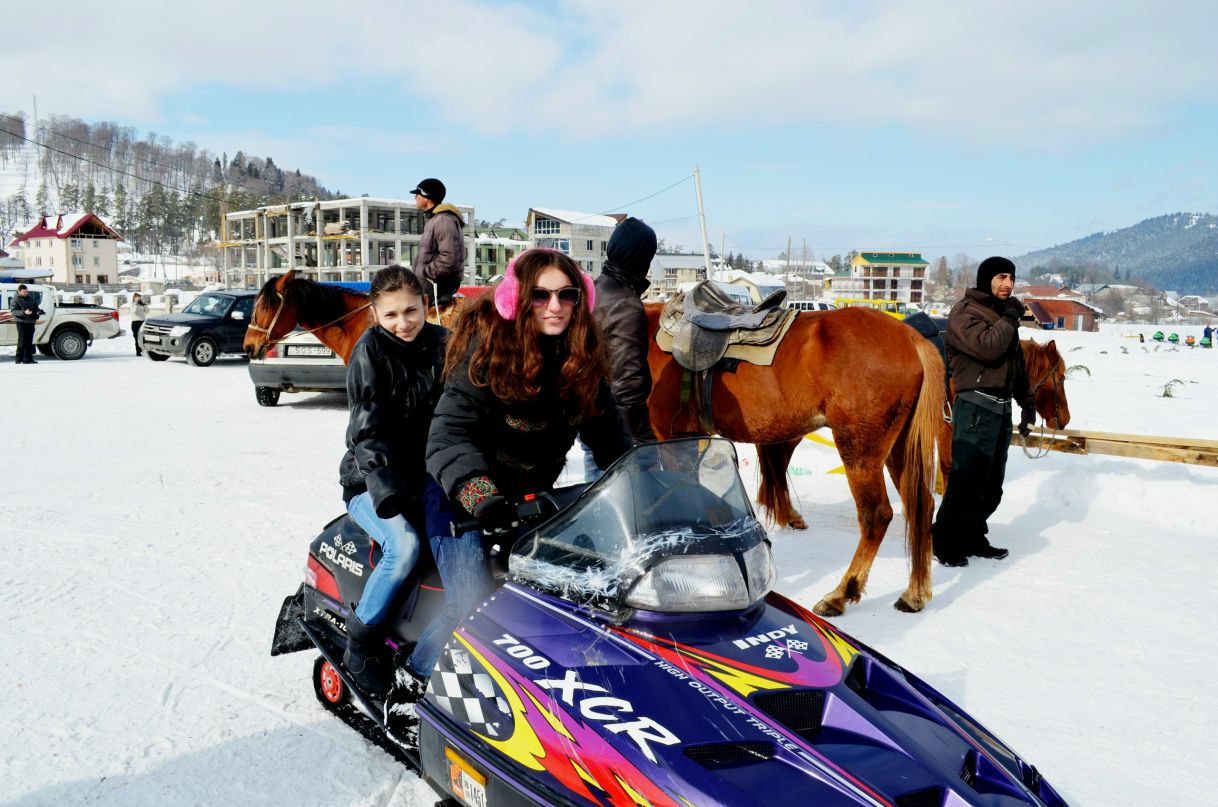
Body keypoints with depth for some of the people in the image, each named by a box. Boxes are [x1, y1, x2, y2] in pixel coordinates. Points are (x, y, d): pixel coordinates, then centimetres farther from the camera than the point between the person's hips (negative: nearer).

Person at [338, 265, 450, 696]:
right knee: (404, 546, -28)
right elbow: (368, 432, -16)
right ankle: (360, 643, -9)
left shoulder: (442, 345, 3)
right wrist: (389, 491, -31)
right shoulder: (371, 351, -9)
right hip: (372, 482, -3)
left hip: (427, 476, 3)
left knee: (449, 531, -28)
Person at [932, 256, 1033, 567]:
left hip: (1002, 407, 9)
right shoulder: (965, 312, -7)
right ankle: (944, 541, 0)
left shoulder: (1003, 316, 20)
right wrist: (1010, 318, -11)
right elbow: (987, 346, -24)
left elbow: (1016, 363, 25)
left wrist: (1026, 402, 19)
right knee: (966, 479, -9)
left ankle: (973, 537, 22)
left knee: (992, 484, 12)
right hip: (977, 407, -9)